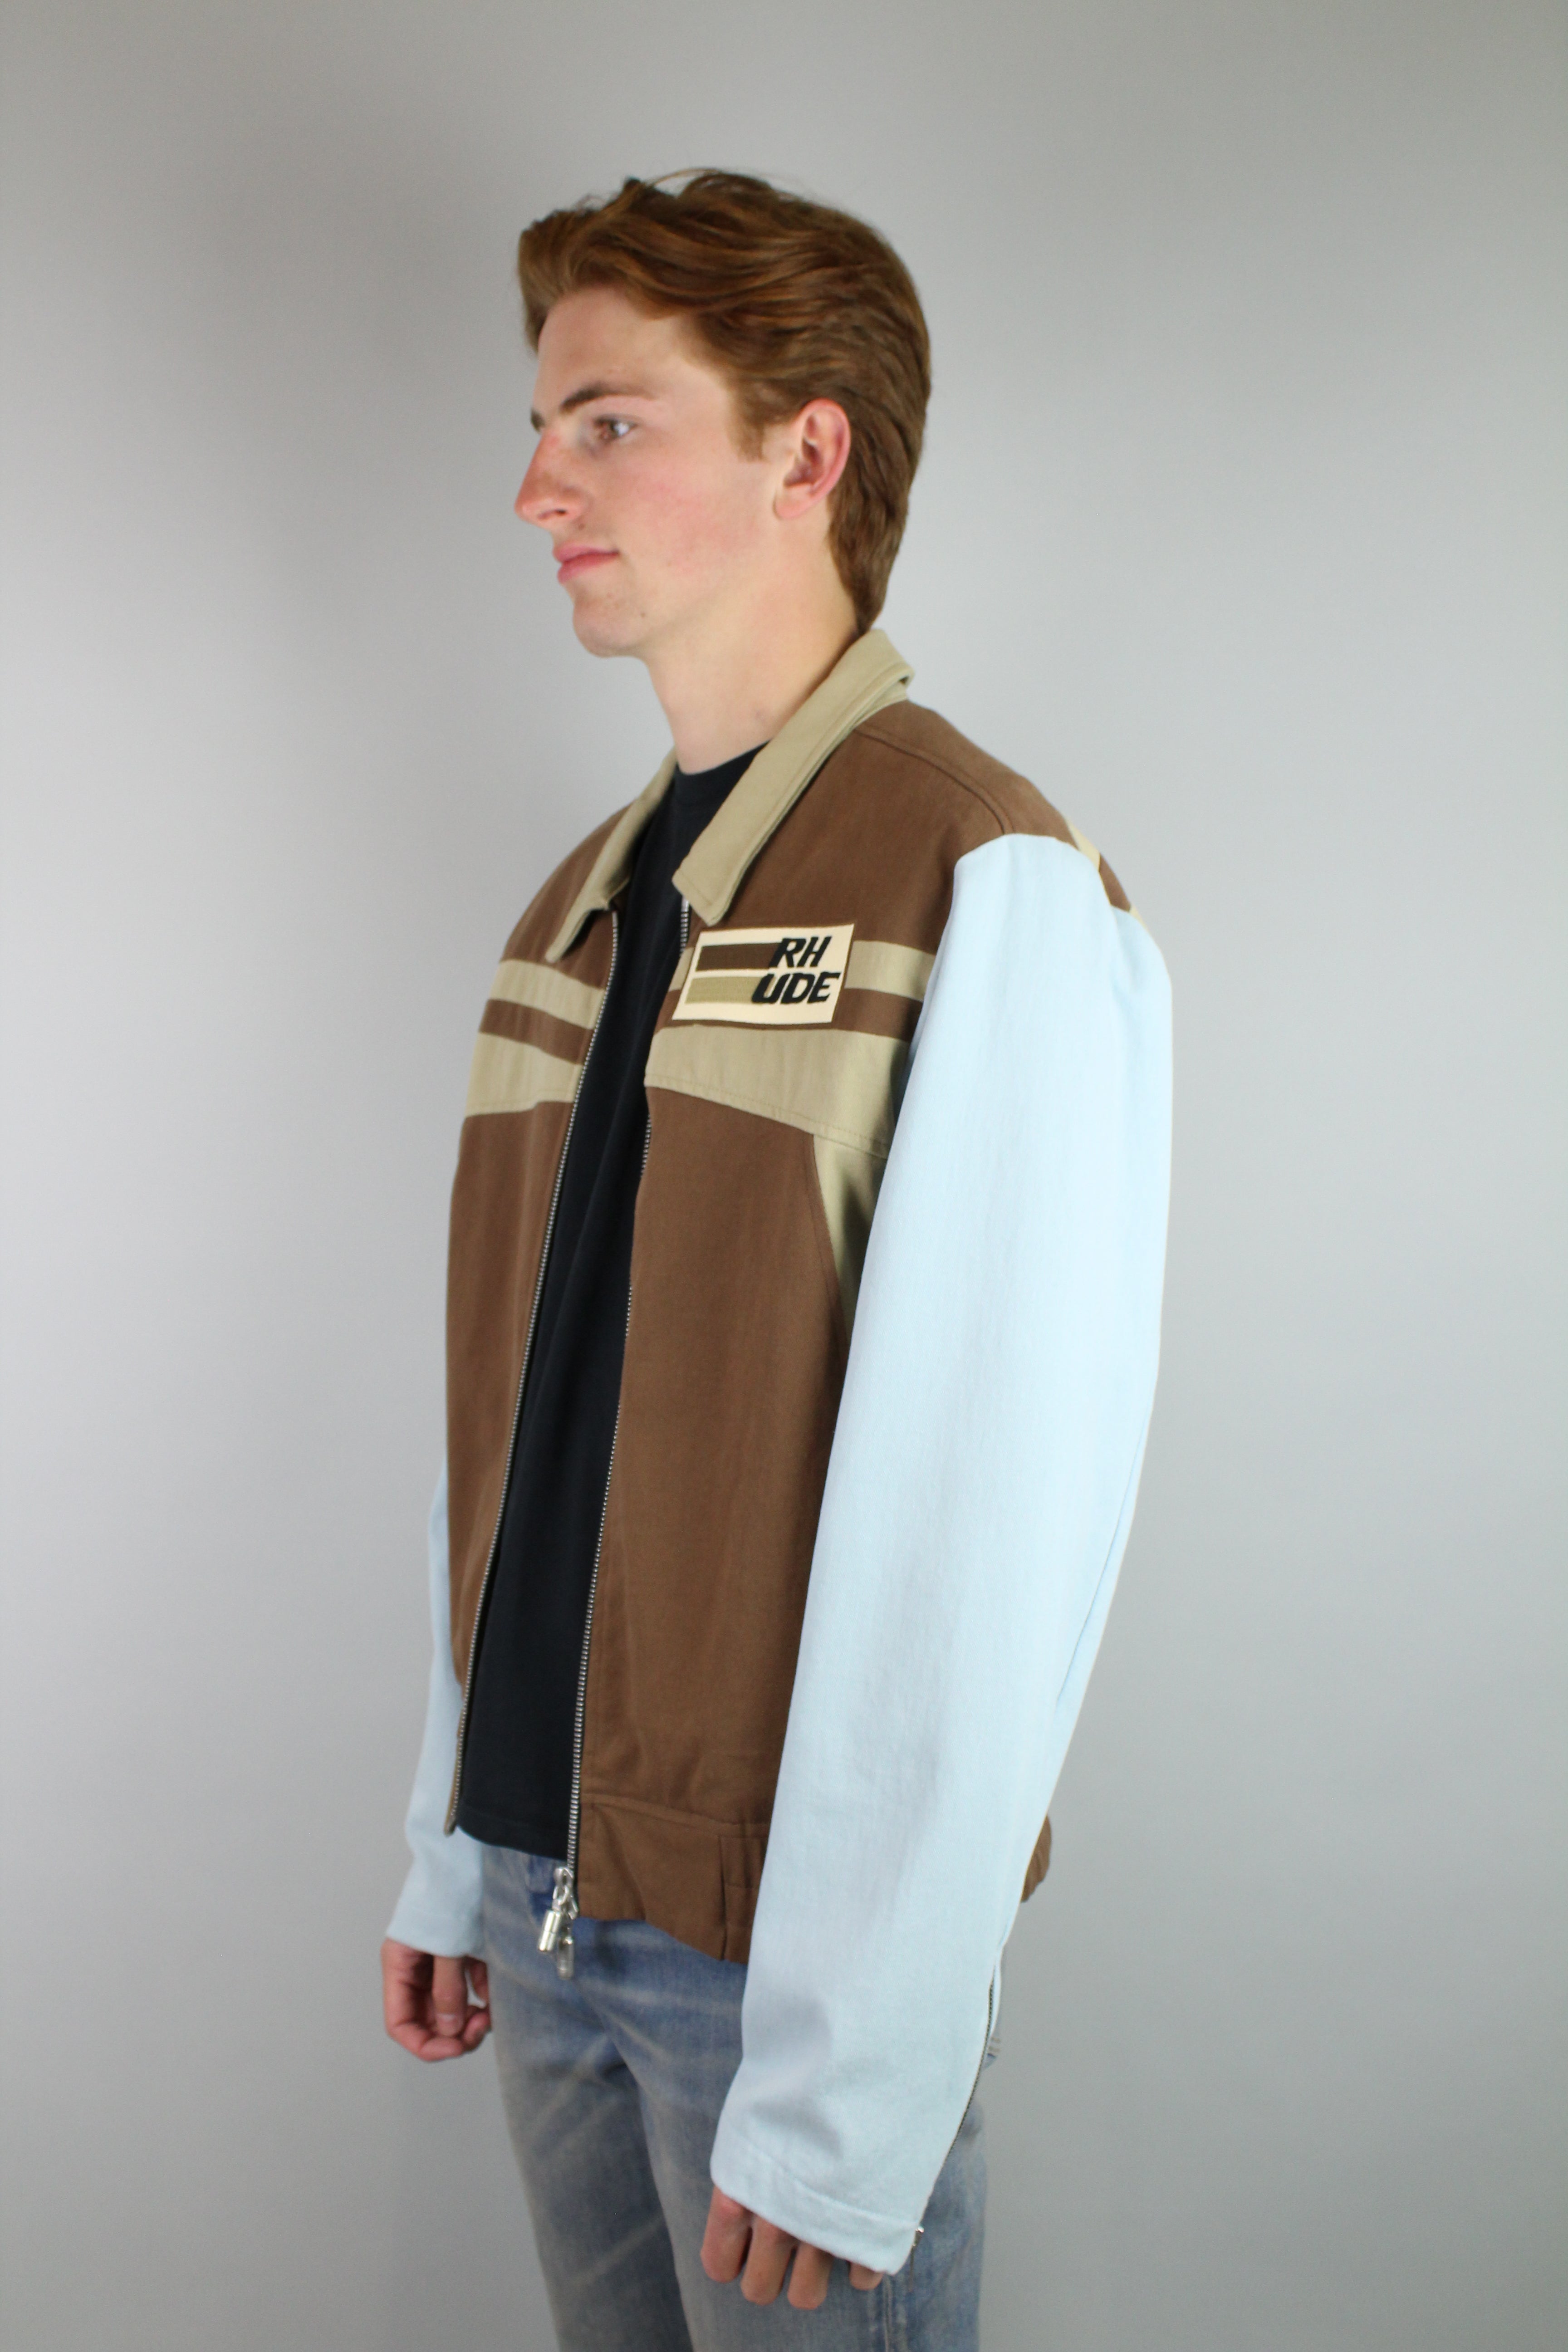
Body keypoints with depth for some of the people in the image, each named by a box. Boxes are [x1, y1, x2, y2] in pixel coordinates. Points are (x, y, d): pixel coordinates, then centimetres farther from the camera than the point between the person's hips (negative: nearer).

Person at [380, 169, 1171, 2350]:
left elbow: (989, 1530, -20)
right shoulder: (579, 909, 8)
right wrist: (458, 1852, 11)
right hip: (551, 1896, 7)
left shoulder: (993, 899, -16)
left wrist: (848, 2081, -18)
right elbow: (504, 1429, 9)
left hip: (781, 1939, -6)